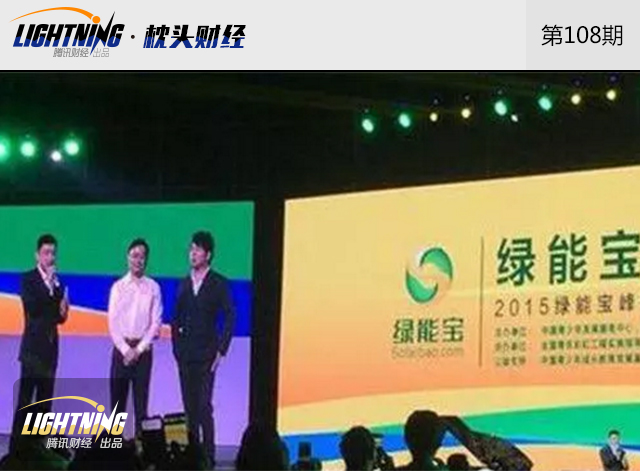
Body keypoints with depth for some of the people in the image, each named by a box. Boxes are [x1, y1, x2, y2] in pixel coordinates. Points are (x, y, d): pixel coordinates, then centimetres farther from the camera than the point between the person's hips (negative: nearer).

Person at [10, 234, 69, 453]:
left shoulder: (58, 282, 13)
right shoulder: (28, 279, -4)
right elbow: (32, 308, -17)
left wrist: (63, 311, -6)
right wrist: (49, 286, -19)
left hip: (50, 346, 6)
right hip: (33, 346, -6)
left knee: (45, 400, 4)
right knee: (25, 399, -10)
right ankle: (16, 447, -9)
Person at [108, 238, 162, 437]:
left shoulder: (153, 288, 3)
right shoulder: (118, 286, 4)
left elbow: (156, 323, -1)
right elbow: (113, 323, 1)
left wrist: (139, 349, -8)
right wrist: (126, 350, -8)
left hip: (143, 350, -1)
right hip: (121, 348, 1)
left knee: (141, 400, -2)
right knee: (117, 398, 0)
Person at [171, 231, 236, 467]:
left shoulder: (219, 284, -1)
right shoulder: (184, 284, 14)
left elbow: (229, 318, -5)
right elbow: (177, 319, 17)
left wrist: (221, 350, -9)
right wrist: (176, 347, 6)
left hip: (206, 354, -5)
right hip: (185, 355, 5)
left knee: (204, 406, -11)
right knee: (189, 406, 5)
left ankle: (208, 455, -9)